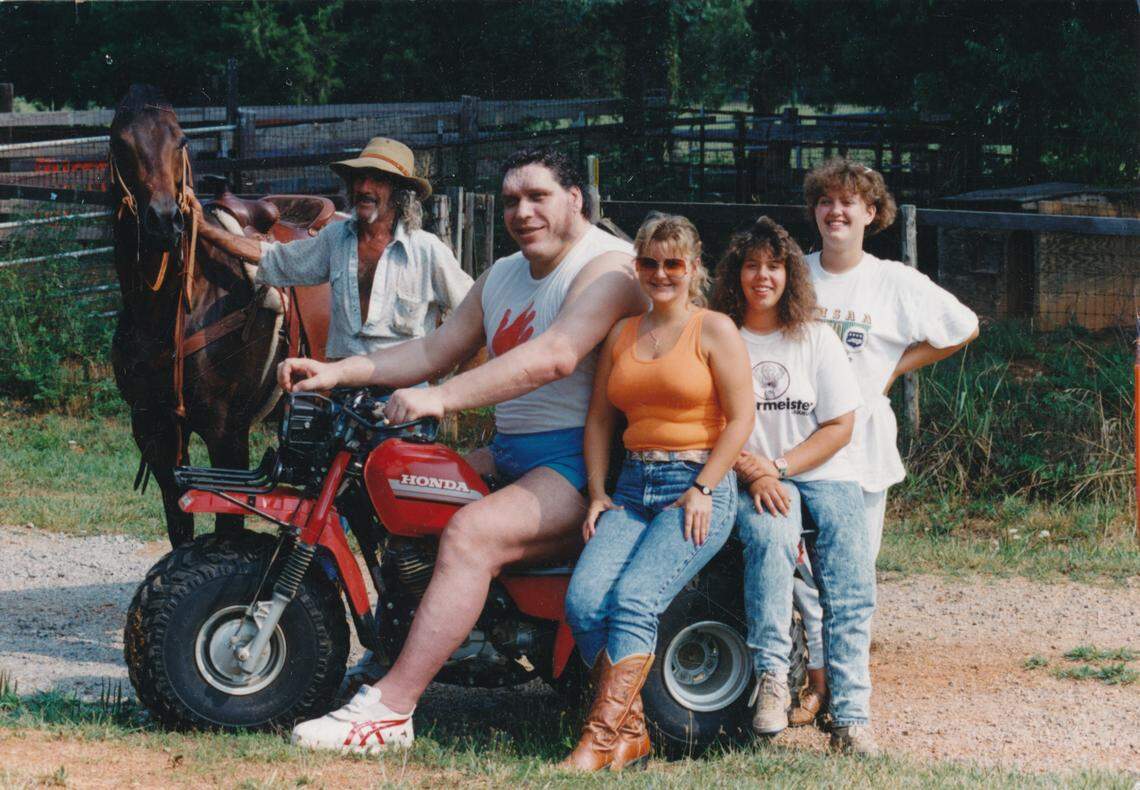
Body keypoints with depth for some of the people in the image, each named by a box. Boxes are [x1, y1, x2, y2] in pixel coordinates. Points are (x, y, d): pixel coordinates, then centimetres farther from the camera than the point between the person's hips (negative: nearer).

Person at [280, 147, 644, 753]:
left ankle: (389, 709, -35)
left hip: (581, 462, -10)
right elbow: (437, 350, 18)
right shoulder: (502, 277, 19)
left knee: (471, 533, -30)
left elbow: (556, 355, -28)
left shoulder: (607, 266, -12)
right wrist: (336, 373, 3)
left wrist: (442, 398, -34)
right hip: (509, 453, 10)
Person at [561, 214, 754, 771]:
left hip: (699, 484, -5)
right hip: (633, 487, 5)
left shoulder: (714, 330, 3)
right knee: (583, 600, -20)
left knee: (634, 598, -26)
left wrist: (702, 490, -11)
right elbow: (599, 418, 19)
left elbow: (740, 418, -2)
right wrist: (597, 492, 6)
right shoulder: (621, 334, 19)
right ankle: (631, 733, -17)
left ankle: (603, 735, -27)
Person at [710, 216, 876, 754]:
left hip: (821, 472, 2)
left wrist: (779, 466, -9)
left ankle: (851, 718, -29)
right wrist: (752, 475, -16)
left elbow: (840, 426, 5)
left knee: (849, 574, -24)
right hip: (749, 478, -2)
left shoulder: (816, 340, 11)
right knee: (770, 534, -36)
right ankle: (771, 677, -38)